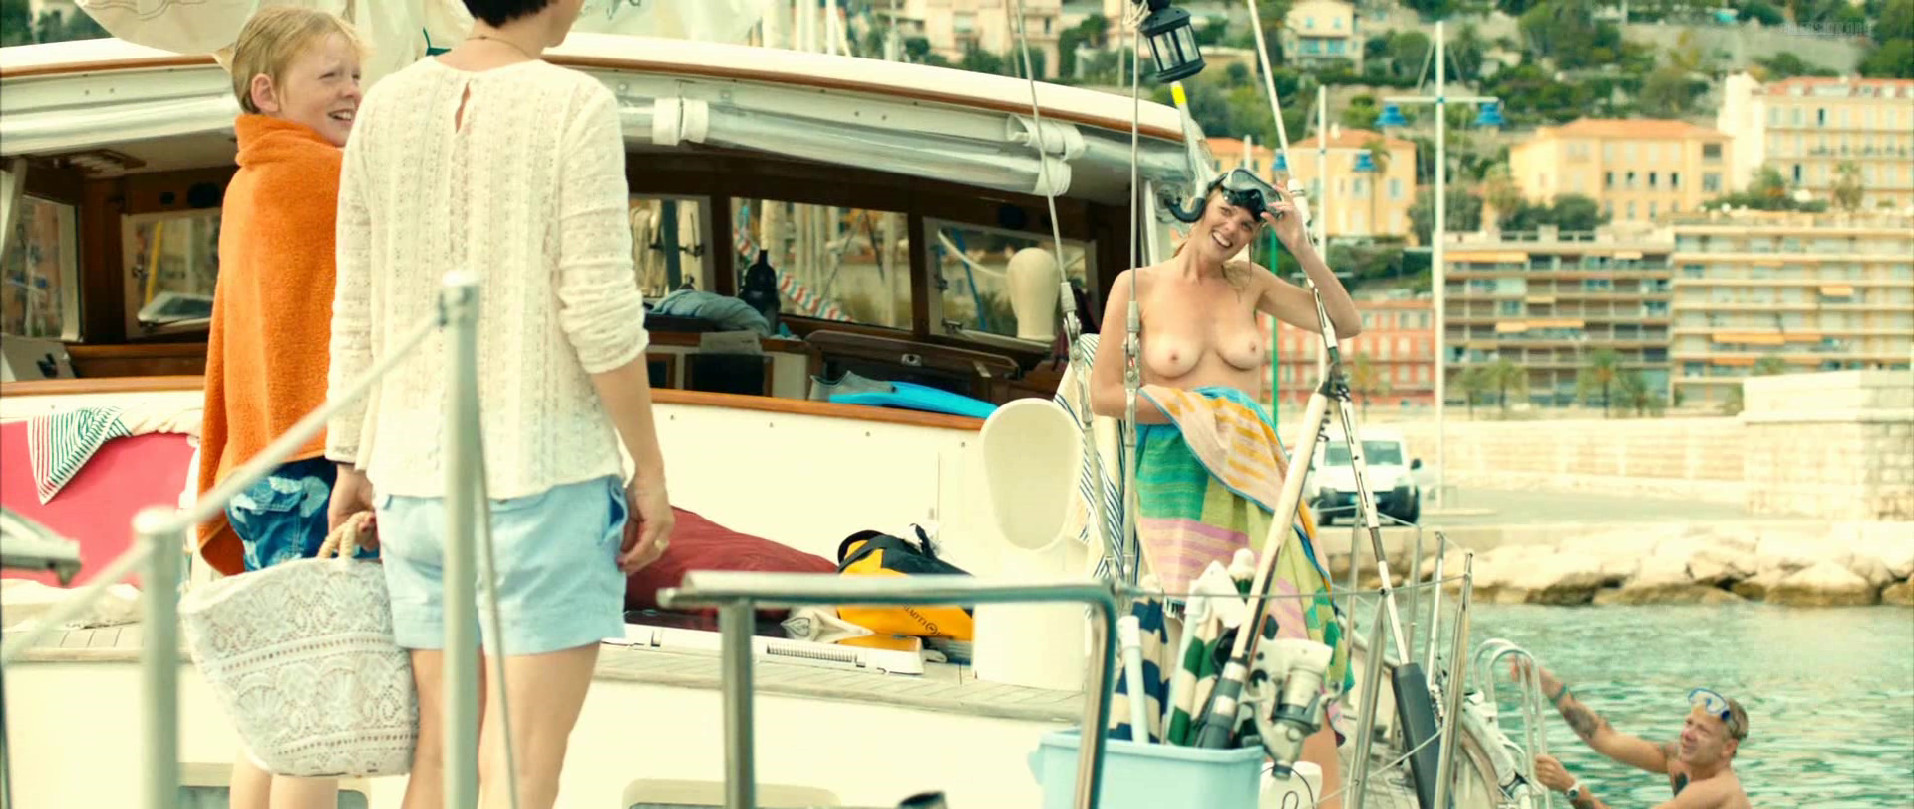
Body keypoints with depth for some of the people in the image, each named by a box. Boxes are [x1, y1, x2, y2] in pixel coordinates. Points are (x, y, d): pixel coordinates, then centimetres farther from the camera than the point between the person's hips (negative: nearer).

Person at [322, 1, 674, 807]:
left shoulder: (388, 106, 5)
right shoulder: (573, 107, -11)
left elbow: (357, 312, 8)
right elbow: (599, 310, -13)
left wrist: (351, 461, 16)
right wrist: (650, 469, -4)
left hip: (418, 464, 6)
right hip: (545, 466, -5)